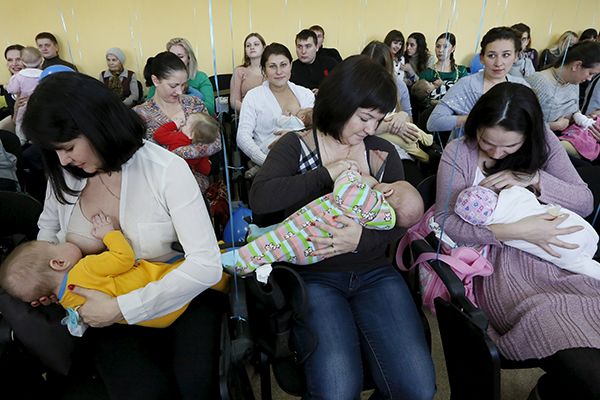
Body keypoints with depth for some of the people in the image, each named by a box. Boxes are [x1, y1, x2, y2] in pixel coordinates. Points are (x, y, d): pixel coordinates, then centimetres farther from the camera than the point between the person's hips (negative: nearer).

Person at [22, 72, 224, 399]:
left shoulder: (167, 169, -17)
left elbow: (207, 264, -24)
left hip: (178, 298, -2)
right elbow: (48, 225, 24)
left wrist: (121, 308, -23)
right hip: (108, 315, 3)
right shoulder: (64, 176, 0)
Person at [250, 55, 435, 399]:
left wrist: (362, 238, -19)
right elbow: (260, 199, -17)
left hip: (374, 273, 3)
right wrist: (327, 173, -17)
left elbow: (399, 222, 1)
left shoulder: (384, 153, 10)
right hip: (314, 276, -3)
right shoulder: (295, 146, 0)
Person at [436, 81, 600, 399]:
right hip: (501, 265, -4)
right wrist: (516, 231, -18)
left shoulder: (543, 143, 8)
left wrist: (535, 178, -10)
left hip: (554, 259, 4)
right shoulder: (459, 153, -2)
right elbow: (444, 221, -10)